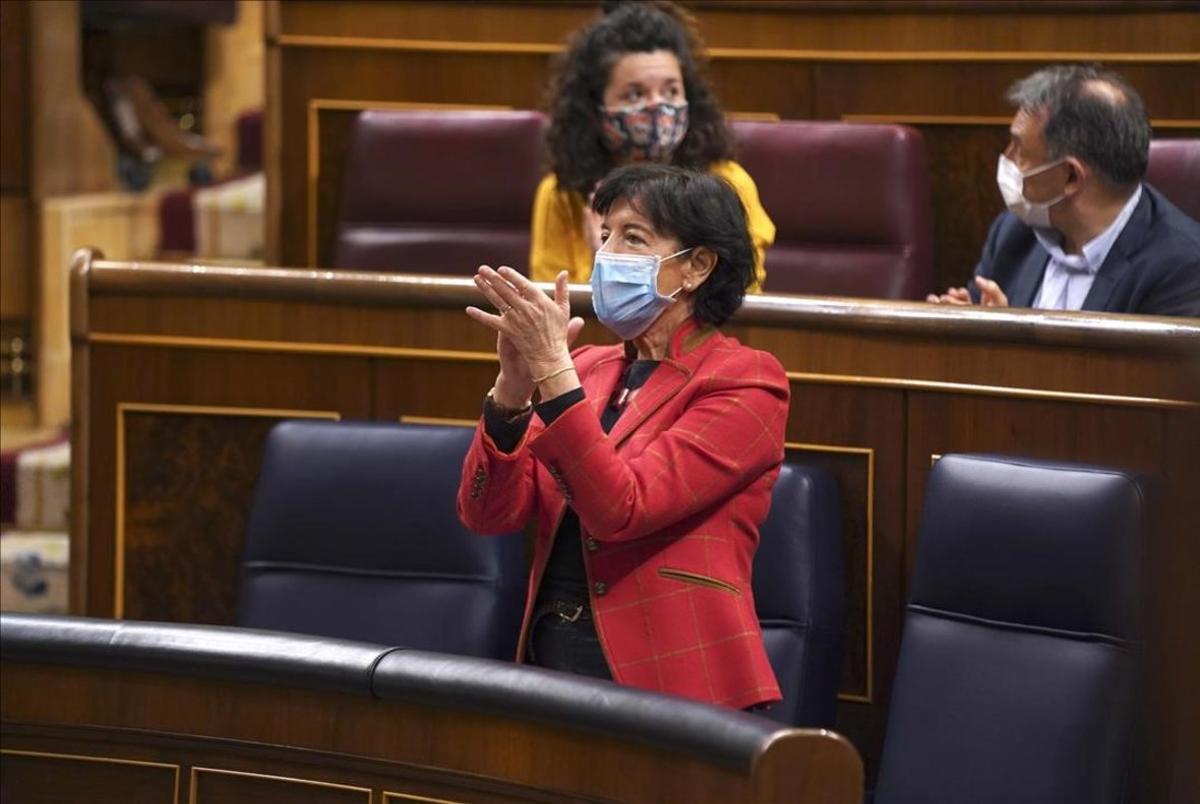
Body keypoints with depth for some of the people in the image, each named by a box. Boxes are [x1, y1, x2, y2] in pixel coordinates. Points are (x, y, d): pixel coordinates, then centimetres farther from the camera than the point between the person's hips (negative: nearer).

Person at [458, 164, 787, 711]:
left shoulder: (744, 381, -2)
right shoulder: (590, 369, 14)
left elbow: (622, 510, -15)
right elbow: (487, 513, 4)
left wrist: (552, 368, -18)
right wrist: (513, 385, -10)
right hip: (553, 661, 5)